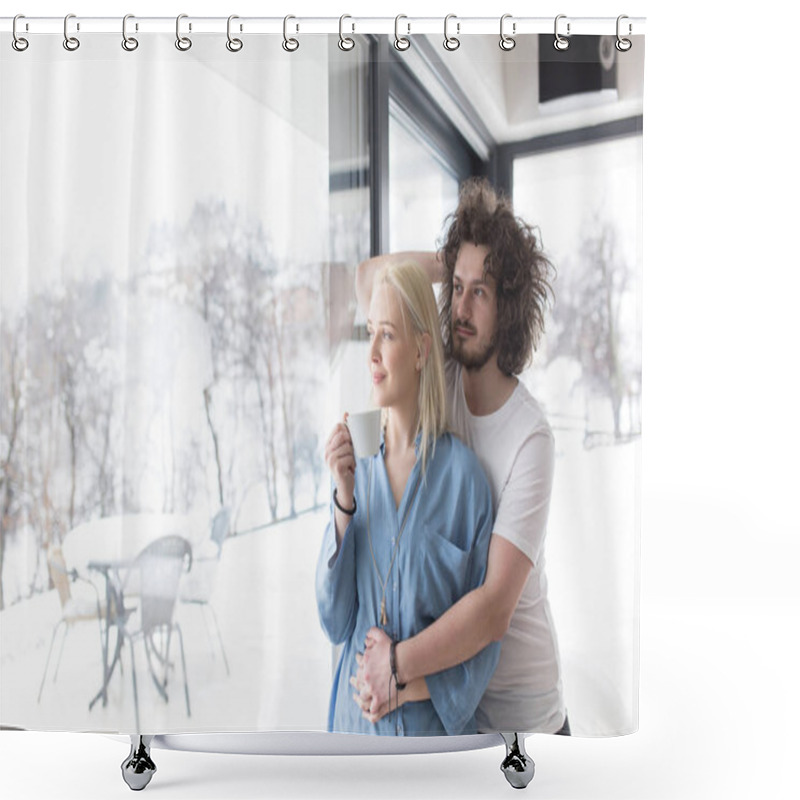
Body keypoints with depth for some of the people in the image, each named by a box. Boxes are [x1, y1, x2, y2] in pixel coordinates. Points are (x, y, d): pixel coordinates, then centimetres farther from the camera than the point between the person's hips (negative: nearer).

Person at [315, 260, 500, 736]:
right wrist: (344, 504, -15)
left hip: (433, 721, -3)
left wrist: (422, 685, -18)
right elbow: (335, 621, -5)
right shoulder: (360, 466, -3)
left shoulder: (462, 475, -15)